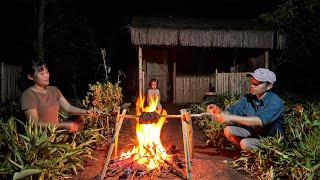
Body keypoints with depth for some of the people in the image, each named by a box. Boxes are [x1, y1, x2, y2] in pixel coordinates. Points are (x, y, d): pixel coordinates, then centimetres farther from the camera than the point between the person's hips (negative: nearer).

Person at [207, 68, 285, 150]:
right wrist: (220, 112, -33)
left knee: (245, 143, -28)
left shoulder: (275, 102, -24)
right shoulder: (248, 98, -5)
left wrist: (233, 118, -43)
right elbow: (232, 111, -10)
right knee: (228, 130, -10)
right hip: (253, 133, 6)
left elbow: (260, 121, -38)